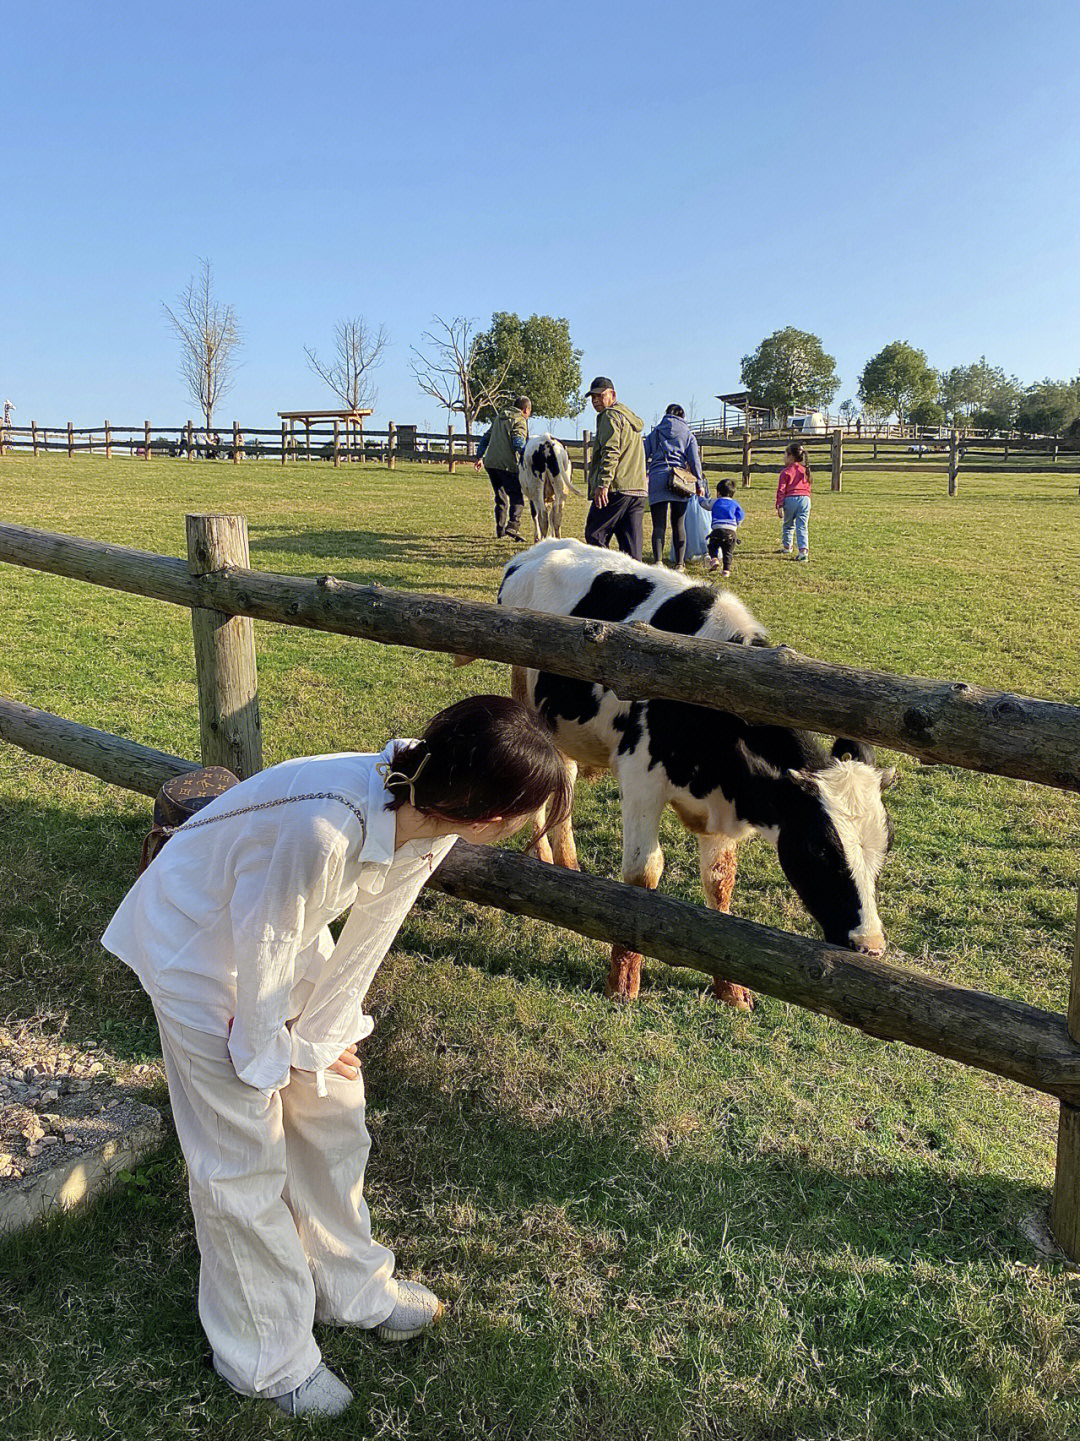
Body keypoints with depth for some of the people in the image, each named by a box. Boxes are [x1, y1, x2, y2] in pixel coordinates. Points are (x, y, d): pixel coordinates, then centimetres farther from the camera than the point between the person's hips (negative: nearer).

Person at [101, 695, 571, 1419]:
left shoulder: (430, 821, -19)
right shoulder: (325, 826, -43)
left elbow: (368, 936, -6)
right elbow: (263, 944, -27)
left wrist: (318, 1039, 2)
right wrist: (271, 1052, -10)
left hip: (289, 932, 7)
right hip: (200, 944, -7)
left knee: (334, 1113, 16)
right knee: (244, 1157, 4)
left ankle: (350, 1285, 40)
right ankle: (268, 1358, 26)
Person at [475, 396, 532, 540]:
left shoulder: (499, 418, 23)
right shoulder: (520, 420, 0)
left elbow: (486, 438, 25)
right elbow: (518, 441, -17)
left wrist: (480, 457, 28)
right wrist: (525, 458, -27)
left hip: (490, 463, 7)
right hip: (507, 464, -7)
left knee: (501, 498, 17)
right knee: (517, 497, -4)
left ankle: (500, 530, 18)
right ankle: (513, 526, -23)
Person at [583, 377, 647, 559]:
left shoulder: (610, 416, -3)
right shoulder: (632, 418, 26)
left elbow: (611, 451, -16)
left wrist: (603, 483, -22)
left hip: (616, 489, -9)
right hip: (638, 489, 9)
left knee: (594, 535, -4)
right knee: (631, 543, 5)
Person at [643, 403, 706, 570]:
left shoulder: (654, 432, 18)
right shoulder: (688, 434, 15)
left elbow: (644, 458, 13)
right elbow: (694, 460, 7)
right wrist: (700, 484, 10)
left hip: (656, 478, 0)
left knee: (659, 525, -4)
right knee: (679, 524, 8)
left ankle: (658, 561, -21)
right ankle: (680, 563, 7)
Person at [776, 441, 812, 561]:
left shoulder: (786, 472, -1)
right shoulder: (805, 470, 14)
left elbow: (781, 490, -4)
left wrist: (779, 506, -4)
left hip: (790, 499, -3)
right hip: (805, 498, 3)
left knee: (788, 525, 17)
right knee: (802, 526, 0)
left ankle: (787, 546, 32)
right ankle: (803, 550, -13)